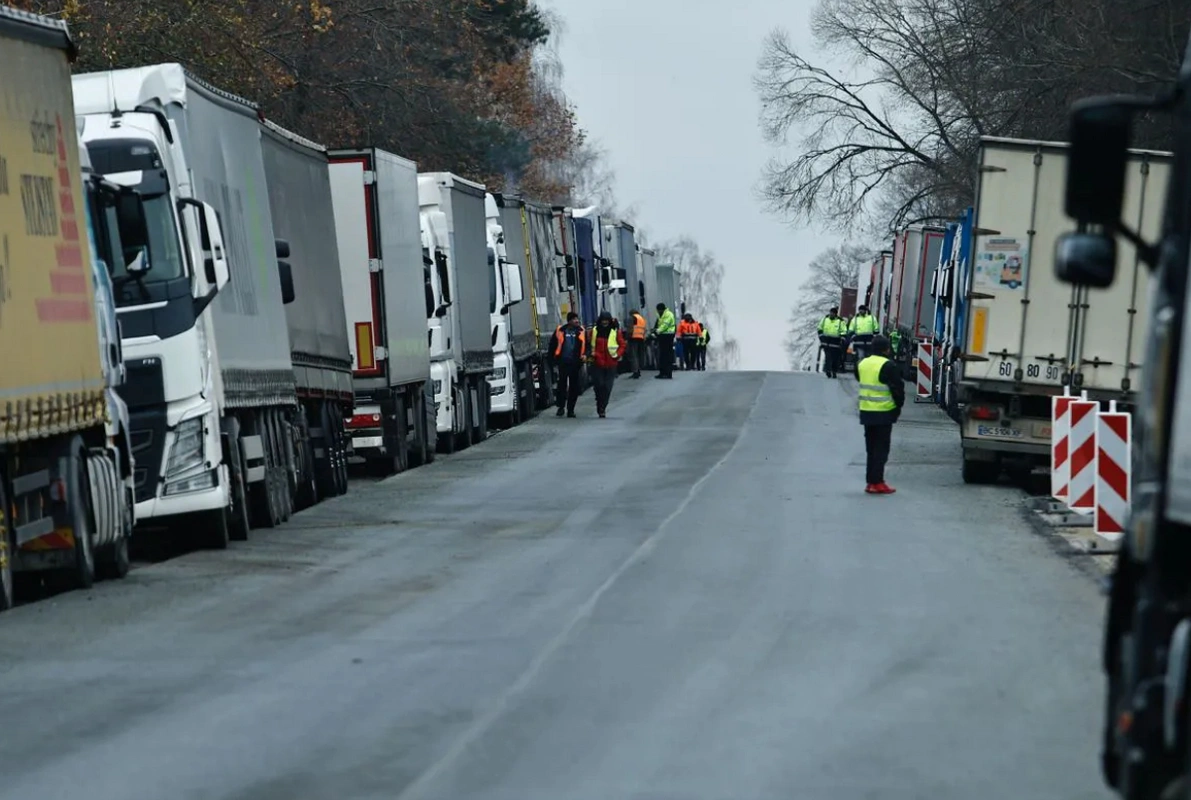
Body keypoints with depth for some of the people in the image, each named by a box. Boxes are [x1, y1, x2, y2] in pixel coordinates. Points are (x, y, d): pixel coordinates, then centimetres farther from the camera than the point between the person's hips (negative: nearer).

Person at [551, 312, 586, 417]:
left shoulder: (581, 331, 5)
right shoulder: (560, 330, 1)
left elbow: (586, 344, 10)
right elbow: (553, 344, 9)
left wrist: (585, 355, -7)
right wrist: (553, 357, 4)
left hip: (576, 362, 2)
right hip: (563, 361, -2)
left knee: (574, 386, 4)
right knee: (562, 384, -5)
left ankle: (570, 409, 11)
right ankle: (561, 407, 7)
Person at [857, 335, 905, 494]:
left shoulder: (862, 363, 8)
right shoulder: (888, 366, -15)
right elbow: (897, 388, -12)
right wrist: (899, 405, 3)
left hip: (866, 411, 7)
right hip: (883, 413, -7)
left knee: (870, 448, 14)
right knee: (881, 448, -2)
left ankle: (870, 481, 15)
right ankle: (877, 482, -5)